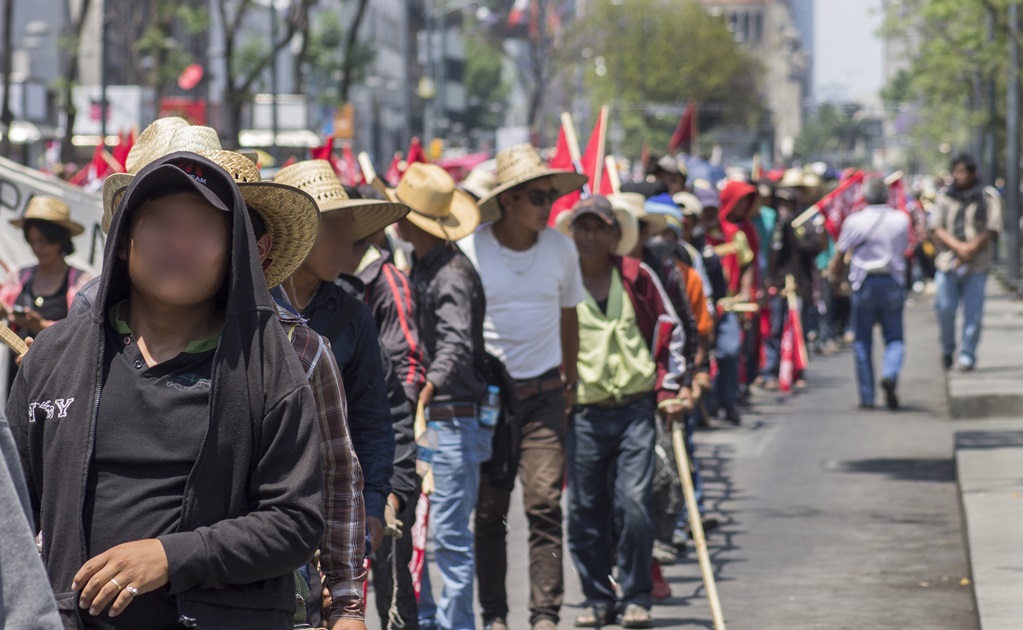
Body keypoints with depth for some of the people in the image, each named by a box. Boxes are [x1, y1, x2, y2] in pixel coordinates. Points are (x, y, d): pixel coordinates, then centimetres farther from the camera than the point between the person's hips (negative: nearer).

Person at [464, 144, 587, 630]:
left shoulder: (560, 248, 4)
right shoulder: (470, 251, -6)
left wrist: (570, 378, 24)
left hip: (543, 393, 1)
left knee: (545, 504, -8)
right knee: (489, 508, 2)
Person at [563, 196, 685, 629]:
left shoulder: (635, 277, 7)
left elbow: (662, 333, 15)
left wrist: (667, 391, 7)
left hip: (635, 409, 0)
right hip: (582, 414, 0)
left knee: (634, 504, -8)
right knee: (585, 510, 1)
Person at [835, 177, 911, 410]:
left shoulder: (854, 221, -6)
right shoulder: (901, 220, 0)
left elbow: (840, 254, 0)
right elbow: (904, 249, 11)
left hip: (864, 283, -1)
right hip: (893, 283, 1)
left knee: (862, 341, 8)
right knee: (894, 337, 8)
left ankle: (867, 397, 6)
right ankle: (890, 374, -22)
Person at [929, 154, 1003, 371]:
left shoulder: (989, 197, 3)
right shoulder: (945, 197, 9)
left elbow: (991, 231, -3)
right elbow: (936, 229, 2)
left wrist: (970, 249, -14)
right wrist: (958, 246, -14)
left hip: (976, 265, -2)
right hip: (947, 263, 2)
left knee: (973, 311, -5)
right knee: (945, 308, -3)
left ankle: (967, 355, 4)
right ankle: (947, 349, 19)